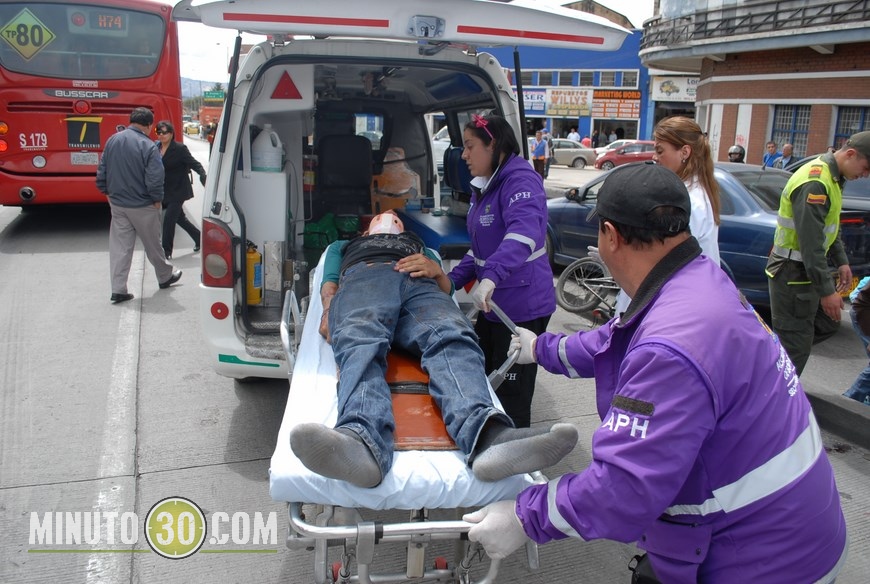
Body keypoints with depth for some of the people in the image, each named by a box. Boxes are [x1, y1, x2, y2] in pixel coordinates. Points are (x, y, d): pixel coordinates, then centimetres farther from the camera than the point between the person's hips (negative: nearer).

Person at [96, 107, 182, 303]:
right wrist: (157, 199, -5)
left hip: (117, 204, 5)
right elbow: (155, 179, -20)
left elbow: (101, 172, 6)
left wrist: (108, 193, 17)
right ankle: (165, 277, 33)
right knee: (153, 244, 13)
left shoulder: (112, 140, 1)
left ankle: (118, 290, 6)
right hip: (143, 206, -5)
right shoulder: (149, 146, -17)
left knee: (119, 247, 7)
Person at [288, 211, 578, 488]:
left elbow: (447, 289, 31)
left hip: (420, 286, 2)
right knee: (360, 342, -40)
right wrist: (329, 309, 1)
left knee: (453, 339, -36)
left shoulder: (422, 247, 48)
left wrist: (435, 269, 6)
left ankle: (486, 435, -66)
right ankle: (361, 440, -71)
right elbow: (329, 284, 26)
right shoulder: (343, 246, 46)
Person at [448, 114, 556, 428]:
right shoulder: (483, 187, 13)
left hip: (523, 307, -10)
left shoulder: (521, 181, -17)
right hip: (493, 305, 10)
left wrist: (491, 276, -50)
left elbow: (524, 232, -37)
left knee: (511, 397, 0)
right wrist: (452, 280, 12)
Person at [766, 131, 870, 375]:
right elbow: (811, 243, -26)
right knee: (794, 347, -2)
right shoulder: (815, 184, -24)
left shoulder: (830, 177, 9)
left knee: (828, 323, 20)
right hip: (792, 275, -10)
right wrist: (826, 291, -22)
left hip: (807, 270, 10)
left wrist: (841, 261, 16)